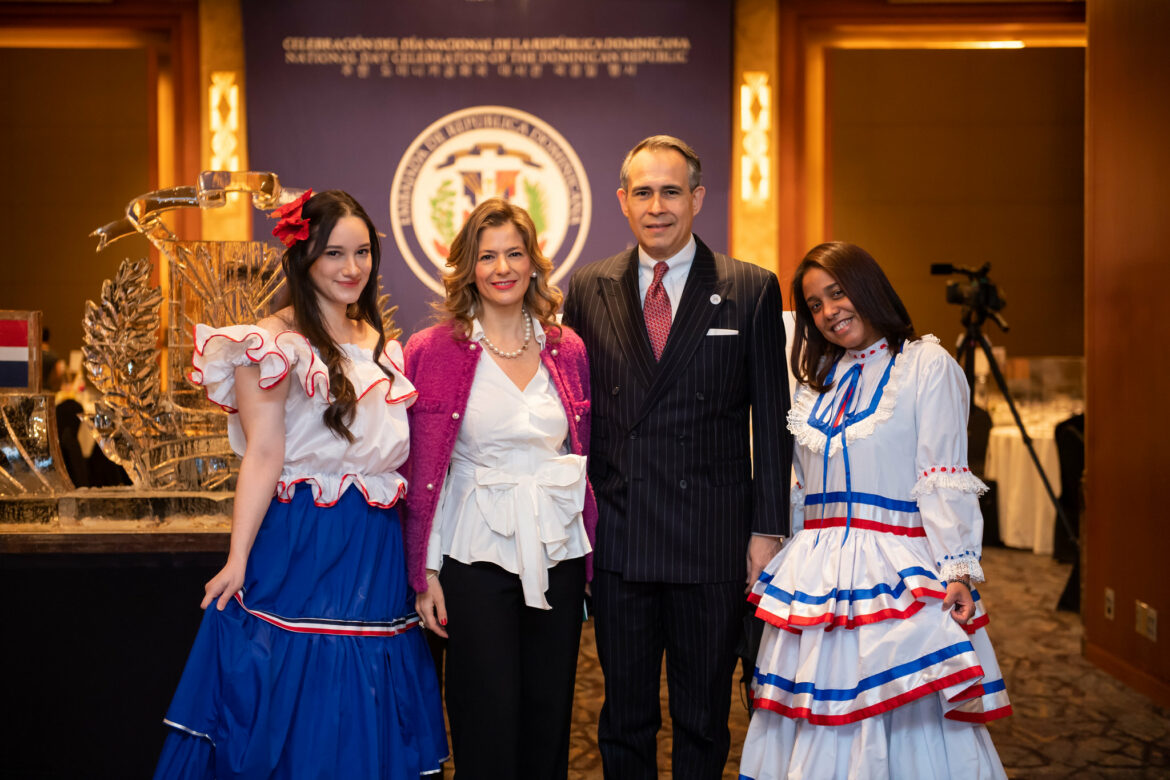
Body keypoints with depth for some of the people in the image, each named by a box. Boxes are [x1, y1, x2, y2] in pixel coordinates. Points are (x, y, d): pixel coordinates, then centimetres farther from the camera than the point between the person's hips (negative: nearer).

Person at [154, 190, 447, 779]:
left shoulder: (381, 344, 14)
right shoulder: (277, 342, -6)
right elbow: (263, 455, -12)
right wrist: (237, 561, -17)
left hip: (376, 550, 6)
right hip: (300, 546, -6)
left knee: (365, 725, 11)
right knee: (294, 714, 0)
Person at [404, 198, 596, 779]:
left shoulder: (567, 350, 7)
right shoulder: (435, 351, -3)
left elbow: (586, 458, 11)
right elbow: (421, 470, -3)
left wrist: (592, 553, 6)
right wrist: (424, 572, -6)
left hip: (558, 553, 3)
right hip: (477, 555, -3)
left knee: (549, 719, 10)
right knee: (487, 728, 0)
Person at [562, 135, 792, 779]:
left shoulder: (752, 290, 0)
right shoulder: (589, 290, 6)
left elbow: (771, 420, 0)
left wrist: (766, 530, -5)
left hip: (714, 543, -1)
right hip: (617, 540, 2)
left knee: (704, 722, 12)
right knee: (624, 718, 14)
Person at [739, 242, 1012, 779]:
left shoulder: (927, 364, -1)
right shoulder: (817, 379, 17)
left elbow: (945, 481, -8)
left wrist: (958, 571, -15)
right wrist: (782, 561, 18)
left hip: (895, 570, -6)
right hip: (816, 571, 6)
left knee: (911, 722, -7)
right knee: (816, 728, 6)